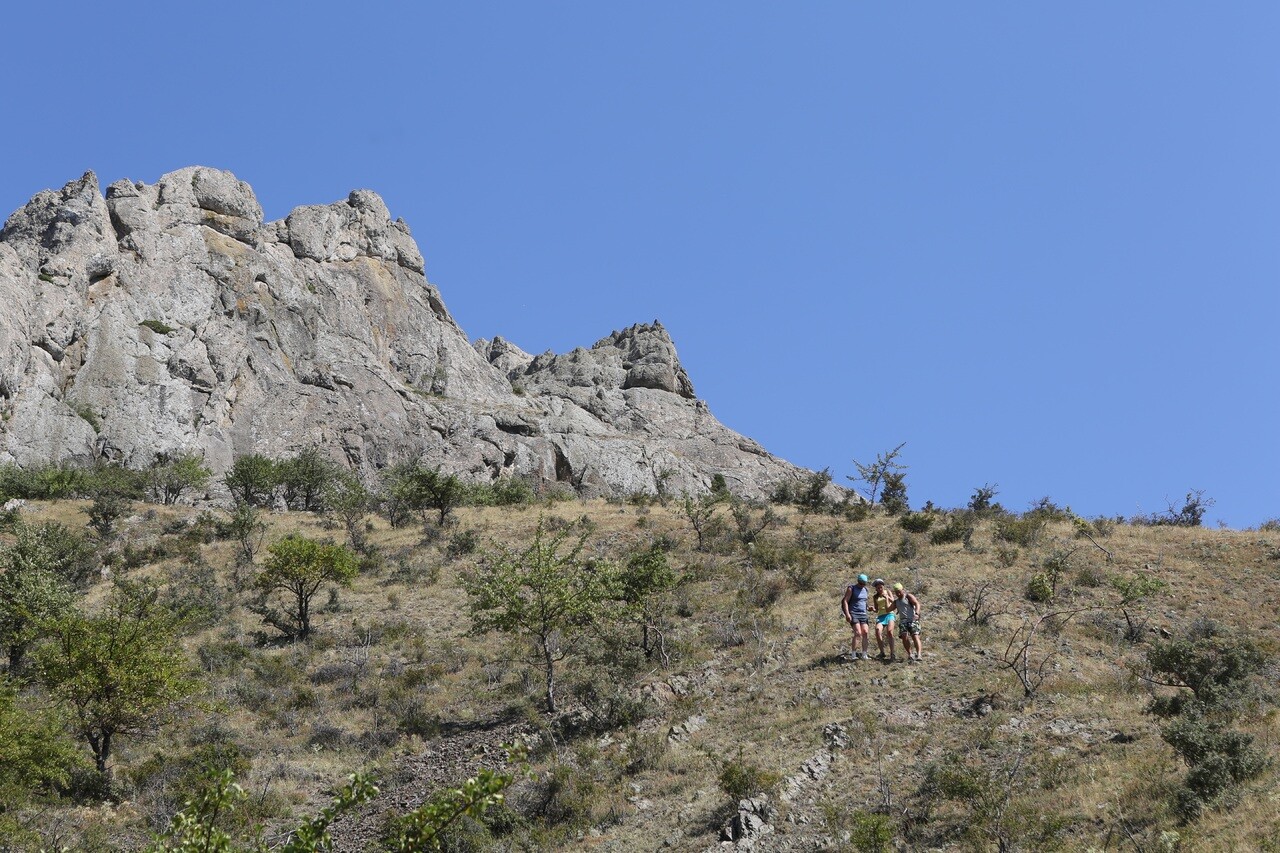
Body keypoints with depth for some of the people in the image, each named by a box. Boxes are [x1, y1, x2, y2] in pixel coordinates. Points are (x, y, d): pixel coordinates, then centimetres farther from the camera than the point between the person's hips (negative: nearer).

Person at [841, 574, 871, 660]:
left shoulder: (865, 590, 14)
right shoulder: (851, 588, -4)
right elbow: (845, 601, -10)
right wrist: (847, 614, -19)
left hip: (863, 614, 6)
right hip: (853, 614, -5)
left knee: (865, 633, -8)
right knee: (858, 633, -18)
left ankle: (864, 655, -8)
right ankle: (854, 654, -14)